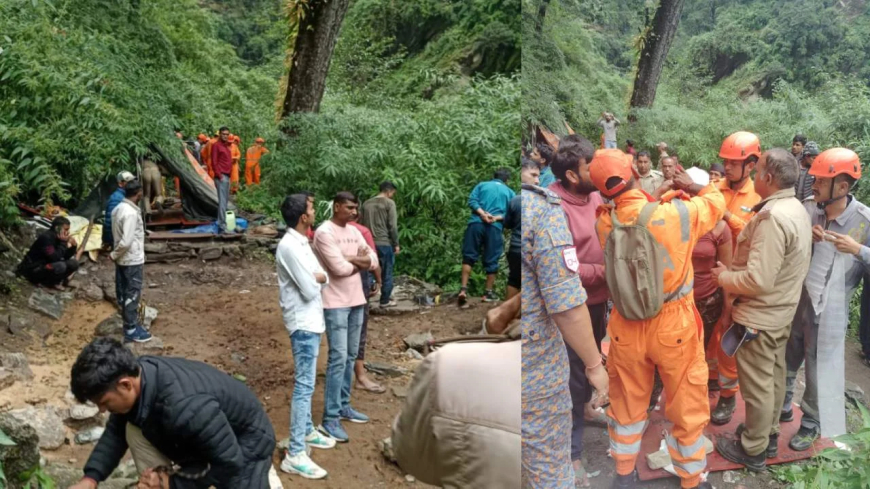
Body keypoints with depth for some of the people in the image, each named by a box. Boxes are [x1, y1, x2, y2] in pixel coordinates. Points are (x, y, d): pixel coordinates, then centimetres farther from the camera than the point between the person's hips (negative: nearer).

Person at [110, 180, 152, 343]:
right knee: (132, 294, -1)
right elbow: (126, 241, -27)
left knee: (123, 293, 16)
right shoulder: (131, 213, -23)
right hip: (133, 260, -9)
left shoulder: (118, 209, 6)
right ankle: (131, 330, 5)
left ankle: (129, 323, 27)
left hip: (122, 260, 9)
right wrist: (114, 255, -12)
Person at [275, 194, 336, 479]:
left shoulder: (302, 243, 11)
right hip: (303, 323, -10)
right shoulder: (290, 247, -21)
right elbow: (310, 290, -23)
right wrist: (317, 280, -2)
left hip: (312, 320, 10)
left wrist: (319, 278, -10)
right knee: (304, 385, -9)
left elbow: (324, 279, 12)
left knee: (306, 381, 20)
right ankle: (295, 455, -5)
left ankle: (307, 431, 35)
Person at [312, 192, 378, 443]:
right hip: (335, 304, -8)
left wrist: (350, 258, -12)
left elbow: (374, 261, 5)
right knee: (338, 358, -9)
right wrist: (361, 261, -4)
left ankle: (343, 406, 26)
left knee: (350, 356, 14)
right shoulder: (324, 232, -13)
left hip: (356, 301, 8)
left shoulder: (353, 231, 11)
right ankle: (330, 419, -4)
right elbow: (339, 268, -21)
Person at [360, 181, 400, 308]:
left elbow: (363, 224, 16)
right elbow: (393, 226, -11)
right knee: (387, 272, 5)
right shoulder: (389, 203, -7)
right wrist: (396, 244, -4)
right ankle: (385, 300, 10)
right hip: (385, 242, -6)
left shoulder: (366, 204, 11)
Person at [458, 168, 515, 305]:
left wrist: (482, 213, -10)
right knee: (491, 261, 6)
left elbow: (471, 201, 0)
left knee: (469, 256, 5)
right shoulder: (510, 192, 18)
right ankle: (489, 292, 12)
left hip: (476, 223, 1)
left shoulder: (482, 185, 17)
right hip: (495, 227, 0)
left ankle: (464, 288, -5)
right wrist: (497, 218, -7)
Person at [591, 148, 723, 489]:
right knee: (687, 407, 16)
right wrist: (688, 186, 18)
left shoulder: (604, 222, -11)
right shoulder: (676, 213, -19)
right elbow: (716, 201, 2)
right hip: (673, 324, -3)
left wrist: (669, 194, 15)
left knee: (627, 401, 22)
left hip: (626, 325, 3)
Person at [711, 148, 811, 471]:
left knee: (757, 384, 5)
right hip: (782, 311, 10)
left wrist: (723, 277, -14)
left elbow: (758, 280, -30)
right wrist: (734, 269, 10)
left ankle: (753, 450, 20)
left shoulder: (773, 217, -28)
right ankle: (768, 435, 37)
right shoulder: (797, 209, 4)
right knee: (774, 377, 21)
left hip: (759, 317, -9)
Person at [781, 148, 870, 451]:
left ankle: (811, 424, 32)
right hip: (793, 301, 4)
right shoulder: (807, 209, -6)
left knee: (819, 372, 11)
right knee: (784, 363, 19)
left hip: (828, 311, -3)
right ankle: (782, 408, 42)